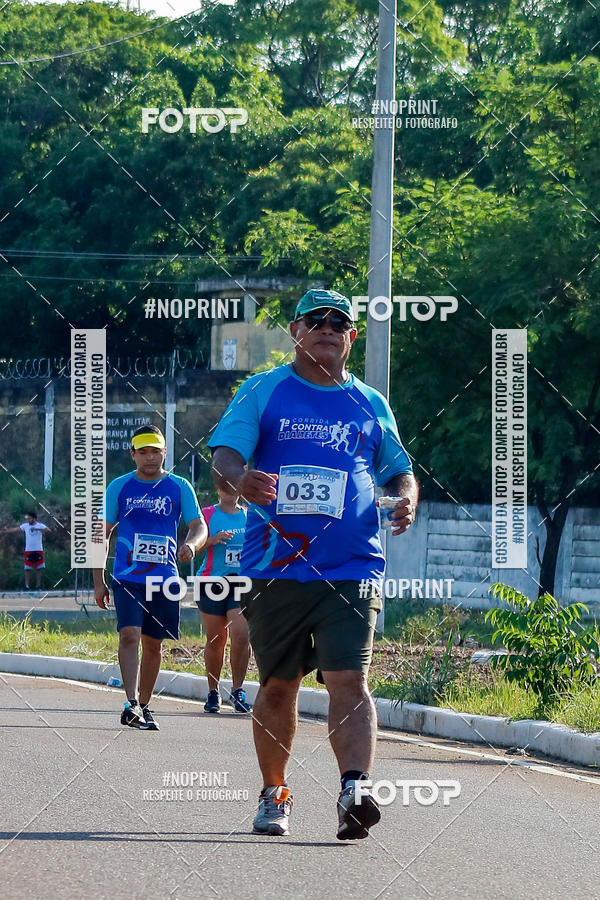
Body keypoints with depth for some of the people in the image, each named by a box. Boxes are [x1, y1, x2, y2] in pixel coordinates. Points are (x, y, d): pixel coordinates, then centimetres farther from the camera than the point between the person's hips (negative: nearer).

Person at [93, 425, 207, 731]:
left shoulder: (179, 487, 5)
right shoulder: (119, 487, 5)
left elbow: (200, 526, 1)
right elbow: (102, 534, 9)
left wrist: (191, 544, -24)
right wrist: (98, 581, 5)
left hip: (163, 579, 1)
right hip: (127, 577, -1)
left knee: (153, 644, 7)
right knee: (129, 635, -19)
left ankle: (144, 706, 21)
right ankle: (131, 704, -25)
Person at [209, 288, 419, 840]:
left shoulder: (370, 405, 14)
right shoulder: (261, 392, 7)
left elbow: (399, 468, 24)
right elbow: (224, 454, -4)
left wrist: (405, 499, 0)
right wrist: (239, 478, -28)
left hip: (351, 570, 0)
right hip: (275, 567, 0)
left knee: (349, 680, -15)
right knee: (278, 686, 8)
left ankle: (355, 793, -26)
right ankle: (274, 795, 24)